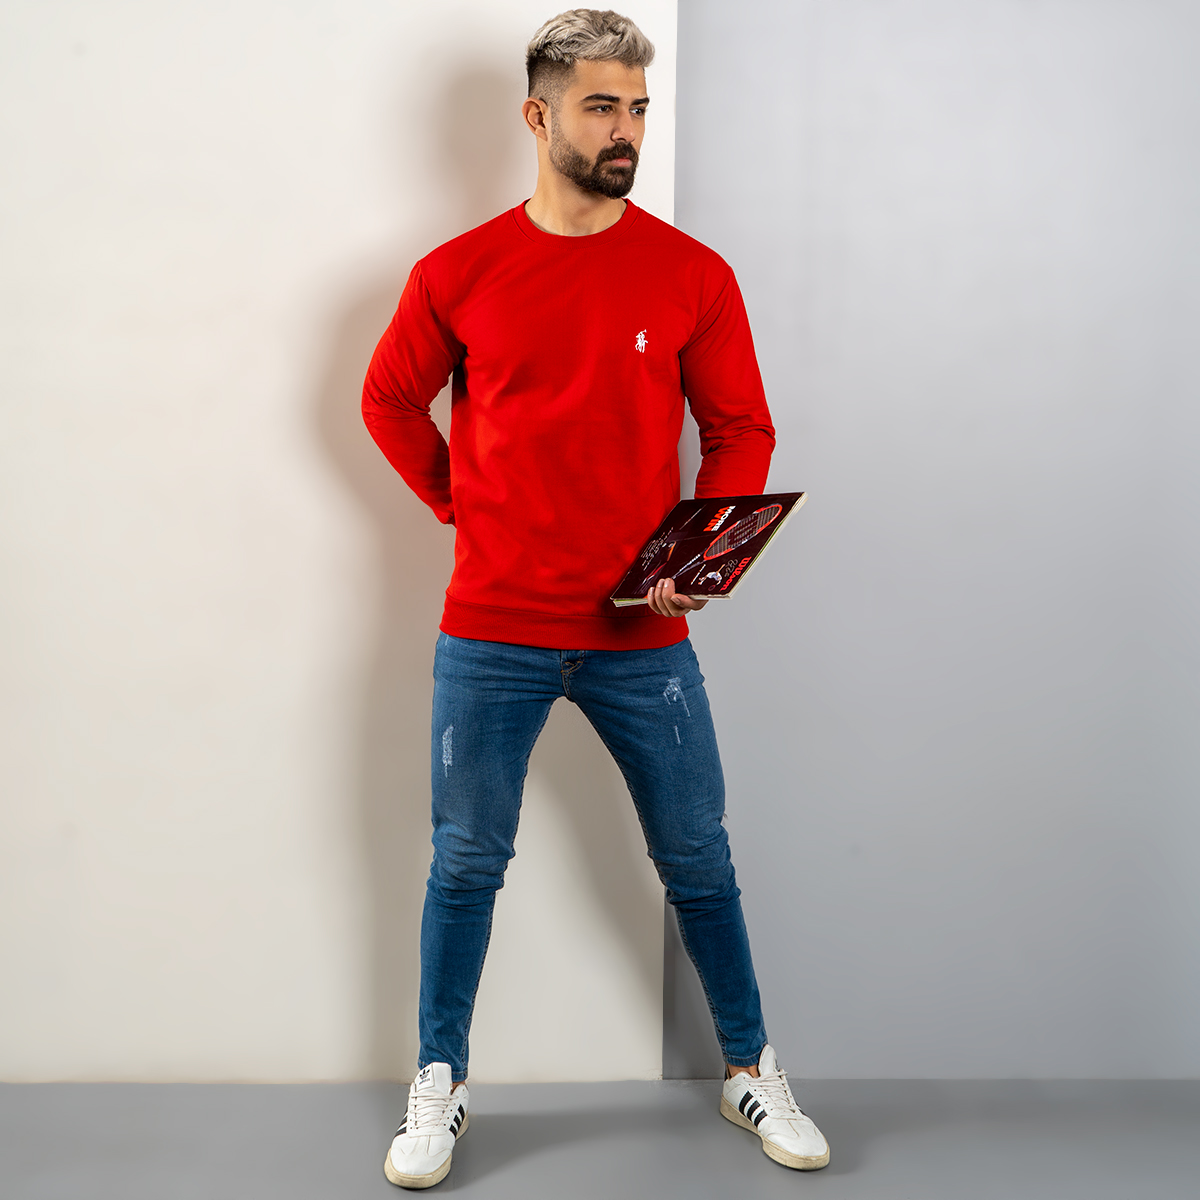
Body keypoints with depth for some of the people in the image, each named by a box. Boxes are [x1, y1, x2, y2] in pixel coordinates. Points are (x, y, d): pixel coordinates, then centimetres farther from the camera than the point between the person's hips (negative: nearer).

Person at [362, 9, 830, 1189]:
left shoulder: (692, 276, -1)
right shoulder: (457, 273, 0)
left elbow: (742, 431, 5)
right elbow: (389, 402, 14)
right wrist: (464, 506, 6)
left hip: (643, 636, 0)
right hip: (491, 632, 0)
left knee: (698, 861, 11)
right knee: (466, 864, 10)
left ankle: (751, 1072, 31)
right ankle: (439, 1087, 29)